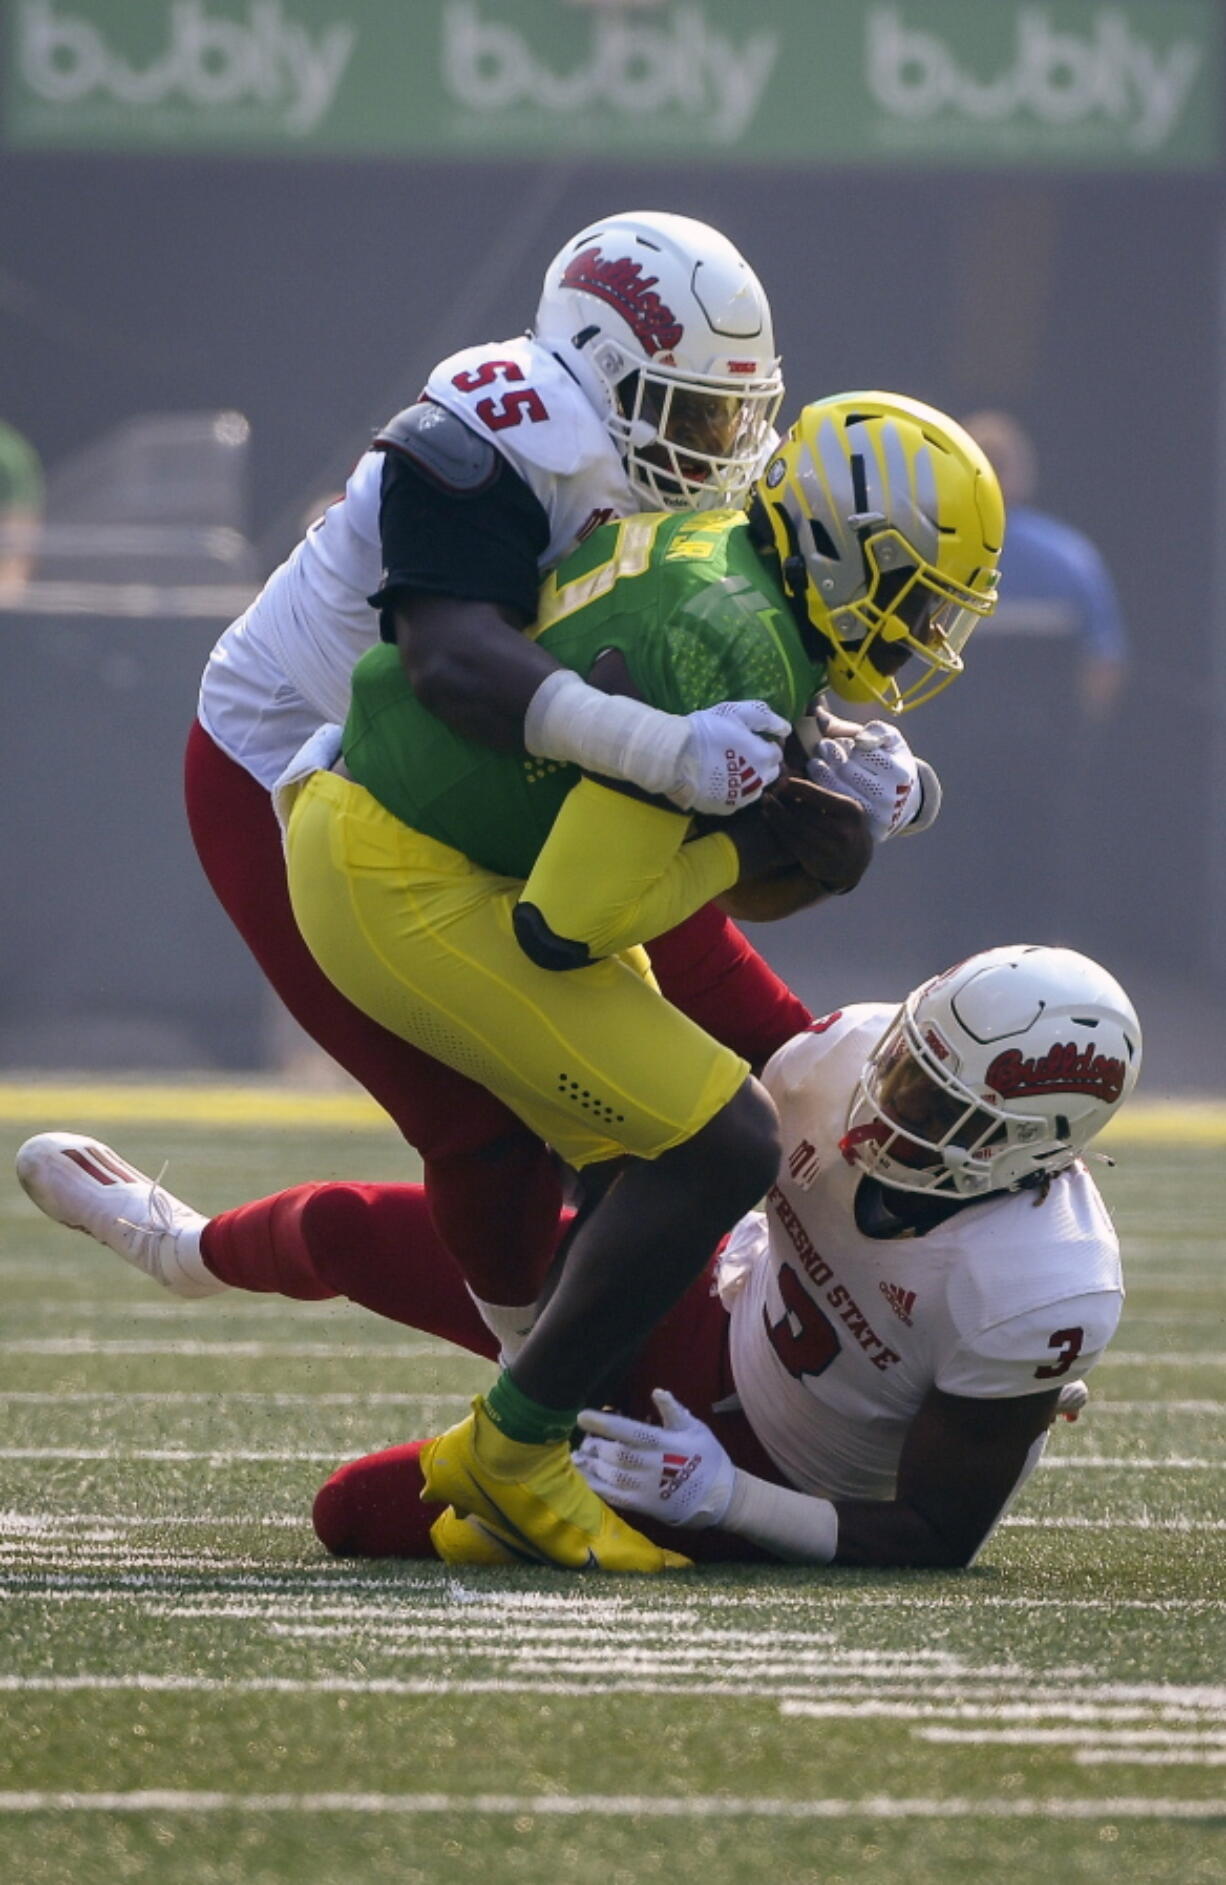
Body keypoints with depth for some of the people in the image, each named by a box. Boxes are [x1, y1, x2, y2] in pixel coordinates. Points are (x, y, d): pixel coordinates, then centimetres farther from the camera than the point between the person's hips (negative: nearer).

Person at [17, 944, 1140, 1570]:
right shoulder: (857, 1055, -23)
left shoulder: (1039, 1297, -39)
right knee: (348, 1232, 1)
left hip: (776, 1467, -5)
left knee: (360, 1515, -12)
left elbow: (940, 1543, -30)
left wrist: (721, 1498, -38)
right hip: (720, 1311, 5)